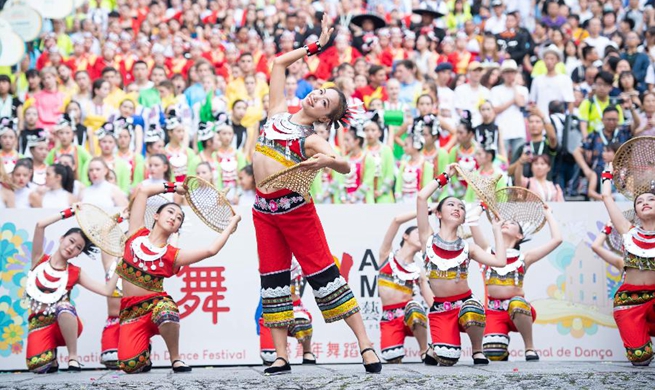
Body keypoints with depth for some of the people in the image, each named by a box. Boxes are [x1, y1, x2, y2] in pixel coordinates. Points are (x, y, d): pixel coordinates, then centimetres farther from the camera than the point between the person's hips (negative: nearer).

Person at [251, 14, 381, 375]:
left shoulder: (312, 139, -6)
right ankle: (281, 356, 6)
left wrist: (328, 161, -41)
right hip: (264, 209, 6)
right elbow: (279, 63, 15)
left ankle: (365, 344, -3)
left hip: (295, 208, -5)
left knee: (324, 274, -6)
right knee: (273, 279, 4)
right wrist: (316, 47, 15)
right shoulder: (278, 113, 9)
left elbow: (345, 166, -21)